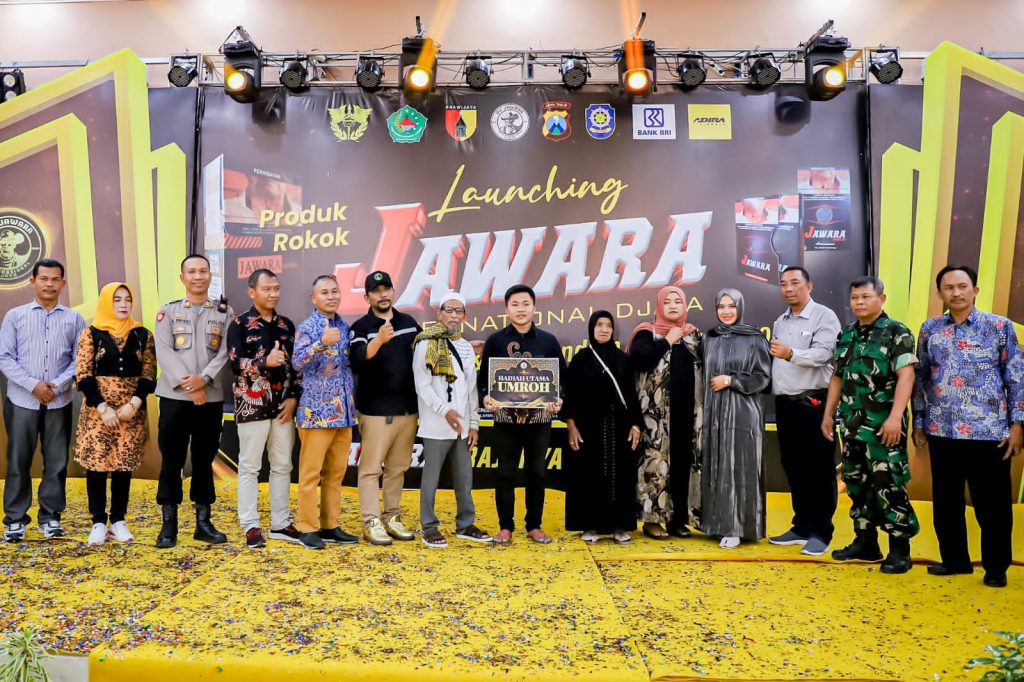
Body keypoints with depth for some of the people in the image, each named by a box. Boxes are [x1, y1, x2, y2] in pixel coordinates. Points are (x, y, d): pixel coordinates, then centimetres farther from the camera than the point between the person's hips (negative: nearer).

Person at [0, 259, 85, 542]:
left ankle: (50, 517, 17)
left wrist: (57, 386, -12)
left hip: (60, 402, 1)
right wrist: (33, 385, -11)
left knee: (57, 462, 6)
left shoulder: (74, 319, 4)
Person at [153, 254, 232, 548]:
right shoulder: (168, 311, 7)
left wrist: (204, 378, -17)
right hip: (174, 396, -1)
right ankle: (169, 524, 12)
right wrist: (188, 387, -14)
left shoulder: (225, 312, 8)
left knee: (204, 460, 8)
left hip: (211, 397, 1)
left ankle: (203, 521, 16)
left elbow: (226, 352, -1)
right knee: (172, 460, 3)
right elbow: (164, 352, -4)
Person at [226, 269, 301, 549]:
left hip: (283, 405, 5)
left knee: (282, 466, 9)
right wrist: (266, 361, -27)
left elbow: (297, 365, 11)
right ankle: (251, 526, 11)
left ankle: (281, 523, 18)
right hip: (252, 405, -4)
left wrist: (293, 397, 0)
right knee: (249, 467, 3)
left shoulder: (287, 325, 11)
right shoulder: (240, 324, -2)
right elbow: (235, 363, -12)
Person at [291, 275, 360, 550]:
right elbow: (297, 363, -20)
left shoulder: (344, 327, 13)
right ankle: (308, 528, 8)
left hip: (344, 412, 6)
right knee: (311, 472, -1)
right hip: (317, 411, -6)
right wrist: (322, 343, -32)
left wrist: (353, 402, 15)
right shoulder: (307, 326, -6)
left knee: (336, 472, 11)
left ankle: (330, 525, 19)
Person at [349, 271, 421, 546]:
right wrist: (379, 340, -39)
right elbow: (357, 360, -23)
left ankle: (392, 518, 22)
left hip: (407, 409, 5)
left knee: (398, 467, 12)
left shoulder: (409, 322, 10)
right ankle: (372, 522, 5)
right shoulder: (361, 327, -5)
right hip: (375, 411, -5)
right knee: (371, 468, -1)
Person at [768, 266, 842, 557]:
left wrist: (791, 354, -36)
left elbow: (822, 354, -21)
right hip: (784, 403, 7)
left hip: (813, 403, -7)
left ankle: (821, 532, 9)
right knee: (794, 468, 12)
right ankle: (802, 527, 23)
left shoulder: (824, 317, -6)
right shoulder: (779, 322, 17)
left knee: (819, 470, 1)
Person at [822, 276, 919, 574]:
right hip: (852, 423, 7)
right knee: (856, 483, 12)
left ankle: (900, 549, 7)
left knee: (888, 485, -5)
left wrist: (895, 417, -23)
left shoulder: (897, 332, -6)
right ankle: (865, 542, 24)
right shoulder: (846, 335, 13)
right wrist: (828, 414, 16)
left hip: (883, 423, -7)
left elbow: (906, 375, -14)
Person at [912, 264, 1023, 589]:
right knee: (945, 501, 12)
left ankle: (996, 567, 23)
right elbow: (921, 379, 11)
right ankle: (954, 559, 28)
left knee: (992, 503, 6)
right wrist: (918, 423, 9)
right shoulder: (929, 330, 6)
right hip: (941, 432, 3)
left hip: (988, 431, -3)